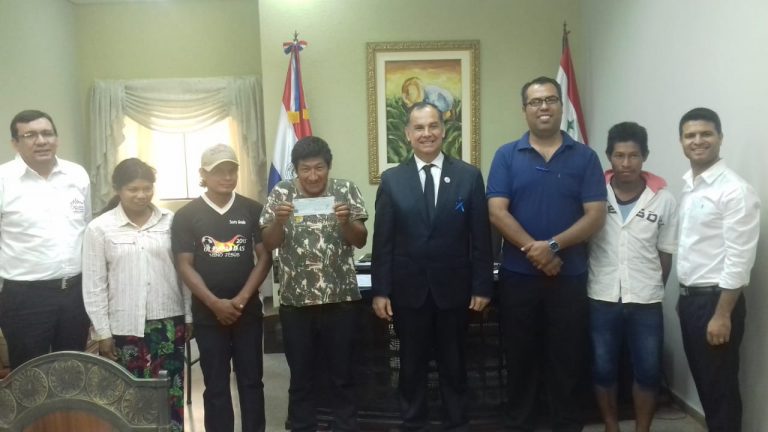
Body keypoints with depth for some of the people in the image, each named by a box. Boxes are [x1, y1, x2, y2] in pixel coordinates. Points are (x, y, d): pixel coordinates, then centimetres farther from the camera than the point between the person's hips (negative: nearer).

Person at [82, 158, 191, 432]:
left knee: (170, 392, 8)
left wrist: (189, 316, 4)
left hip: (168, 321, 1)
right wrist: (102, 332, -3)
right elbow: (93, 286, -1)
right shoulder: (99, 228, -2)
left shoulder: (171, 221, 1)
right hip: (124, 326, -1)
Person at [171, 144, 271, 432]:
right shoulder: (186, 215, -1)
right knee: (216, 385, 8)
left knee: (251, 381, 8)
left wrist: (241, 299, -11)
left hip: (248, 310, 1)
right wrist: (216, 303, -13)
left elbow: (264, 257, 0)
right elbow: (184, 266, -4)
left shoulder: (252, 210, 1)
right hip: (208, 313, -1)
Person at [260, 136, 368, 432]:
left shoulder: (346, 190, -1)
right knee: (301, 376, 12)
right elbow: (269, 244, -1)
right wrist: (279, 219, -20)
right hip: (295, 302, 0)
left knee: (343, 374, 11)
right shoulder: (281, 193, 0)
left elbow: (360, 241, -1)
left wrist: (346, 221, -21)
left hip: (341, 299, 0)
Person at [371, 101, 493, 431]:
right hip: (408, 290, 0)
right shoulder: (391, 180, 1)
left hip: (454, 289, 0)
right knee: (411, 367, 13)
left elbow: (481, 237, -1)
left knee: (454, 367, 13)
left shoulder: (469, 176, 0)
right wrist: (380, 290, -4)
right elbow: (382, 240, 0)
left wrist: (482, 286, -3)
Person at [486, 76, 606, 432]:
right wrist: (533, 250, -16)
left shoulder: (584, 157, 3)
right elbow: (496, 212, -6)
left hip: (570, 276, 0)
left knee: (568, 361, 9)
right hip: (517, 274, 0)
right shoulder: (506, 156, 3)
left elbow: (596, 215, -5)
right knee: (520, 359, 11)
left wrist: (552, 246, -18)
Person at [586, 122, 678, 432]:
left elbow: (666, 252, 5)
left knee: (648, 371, 10)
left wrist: (654, 289, 8)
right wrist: (584, 284, 1)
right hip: (601, 299, 0)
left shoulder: (663, 199, -4)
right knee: (602, 370, 11)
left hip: (646, 302, 1)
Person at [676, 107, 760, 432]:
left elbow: (739, 259, -19)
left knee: (720, 385, 4)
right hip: (690, 297, 8)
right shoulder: (688, 186, 10)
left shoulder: (735, 191, -16)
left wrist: (722, 314, -20)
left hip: (716, 299, -8)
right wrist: (684, 295, 16)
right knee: (702, 380, 18)